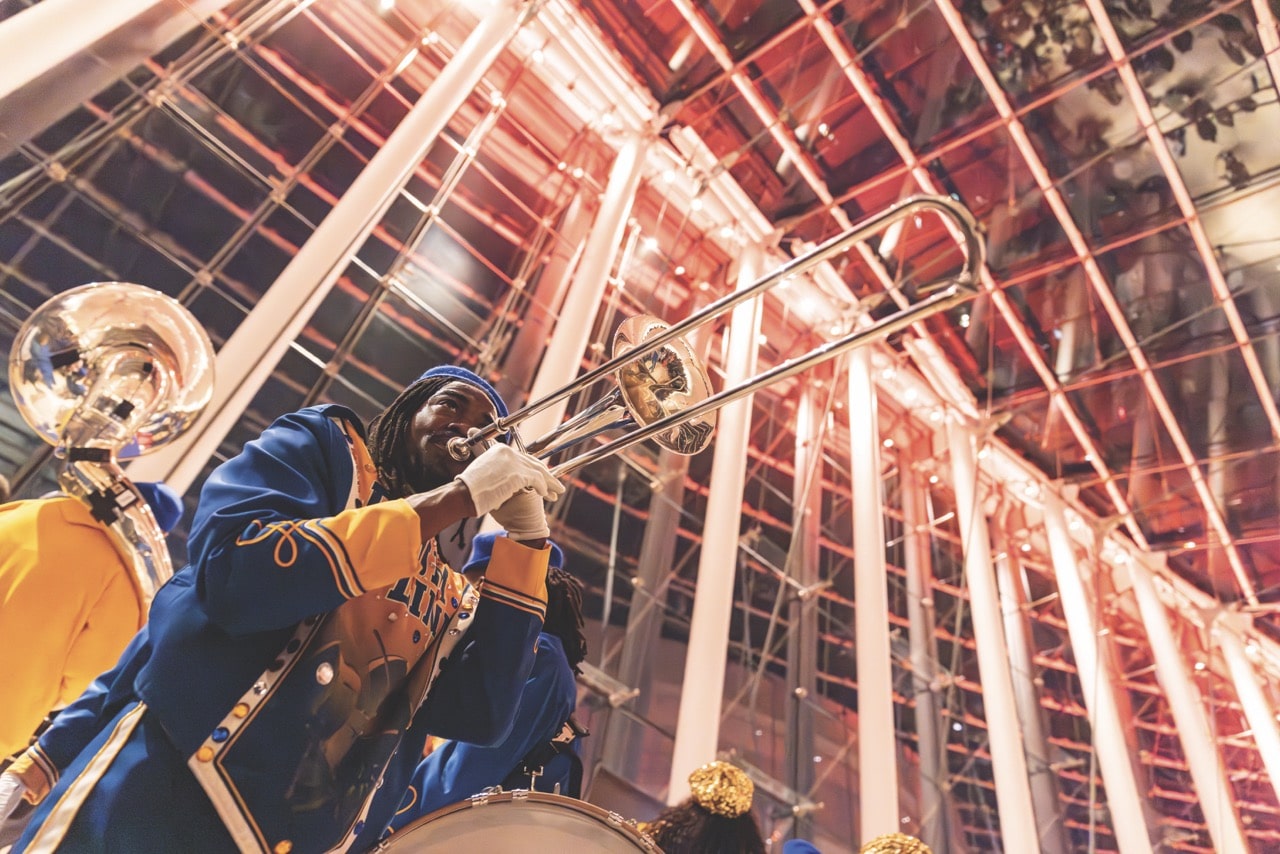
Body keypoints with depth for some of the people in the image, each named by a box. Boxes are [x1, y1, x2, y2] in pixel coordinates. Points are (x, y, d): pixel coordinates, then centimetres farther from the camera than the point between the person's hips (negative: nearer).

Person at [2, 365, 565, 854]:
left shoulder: (454, 602, 10)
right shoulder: (325, 444, -1)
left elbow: (480, 718, -5)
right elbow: (237, 576, -18)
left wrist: (527, 538, -8)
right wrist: (462, 495, -18)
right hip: (163, 798, -4)